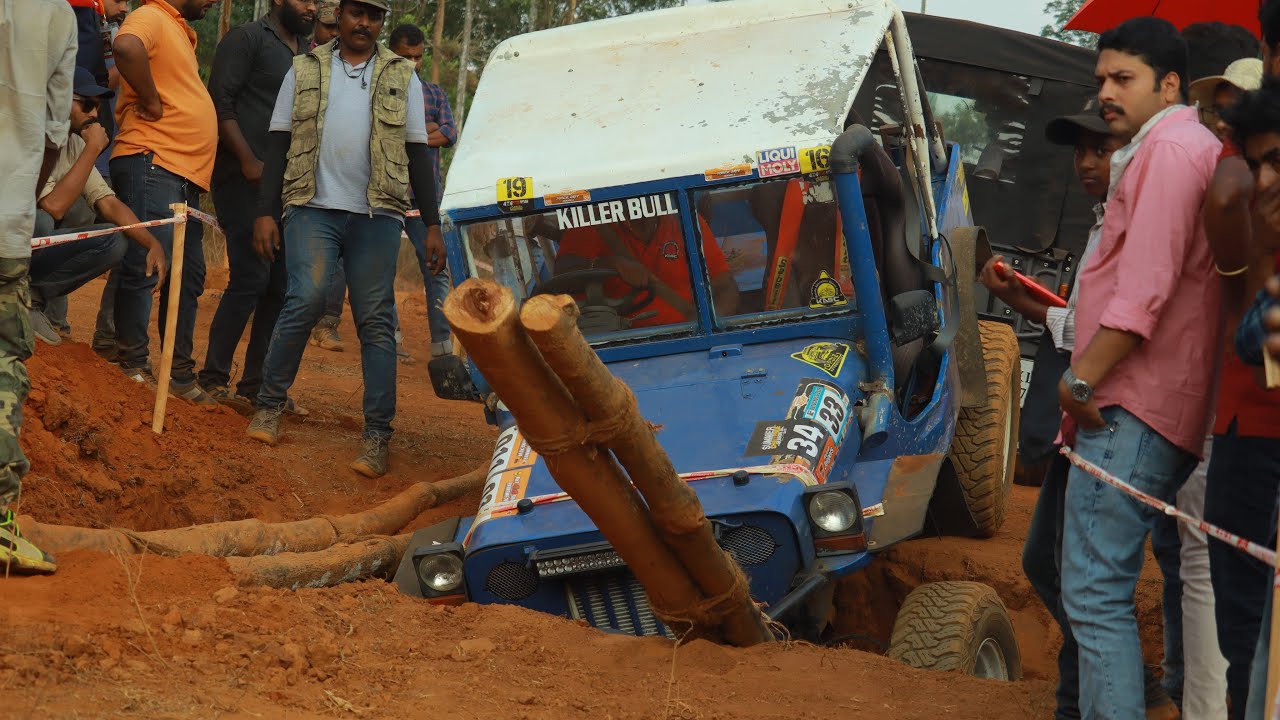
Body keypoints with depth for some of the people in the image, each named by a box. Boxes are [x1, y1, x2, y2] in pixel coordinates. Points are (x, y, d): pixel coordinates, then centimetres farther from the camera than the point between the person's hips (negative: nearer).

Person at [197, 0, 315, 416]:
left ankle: (256, 385, 13)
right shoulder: (248, 39, -3)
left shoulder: (308, 54, 19)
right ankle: (214, 379, -3)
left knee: (281, 285, 6)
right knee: (251, 277, -12)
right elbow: (220, 101, -10)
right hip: (245, 178, -7)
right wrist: (249, 160, -17)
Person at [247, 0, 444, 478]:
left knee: (375, 321, -3)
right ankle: (269, 405, -3)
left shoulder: (401, 77, 12)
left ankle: (377, 438, -2)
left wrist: (433, 226, 5)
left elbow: (418, 155, 11)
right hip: (312, 208, -1)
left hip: (377, 215, 1)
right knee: (307, 299, -19)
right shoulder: (305, 72, 11)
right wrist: (266, 212, 0)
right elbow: (279, 145, 9)